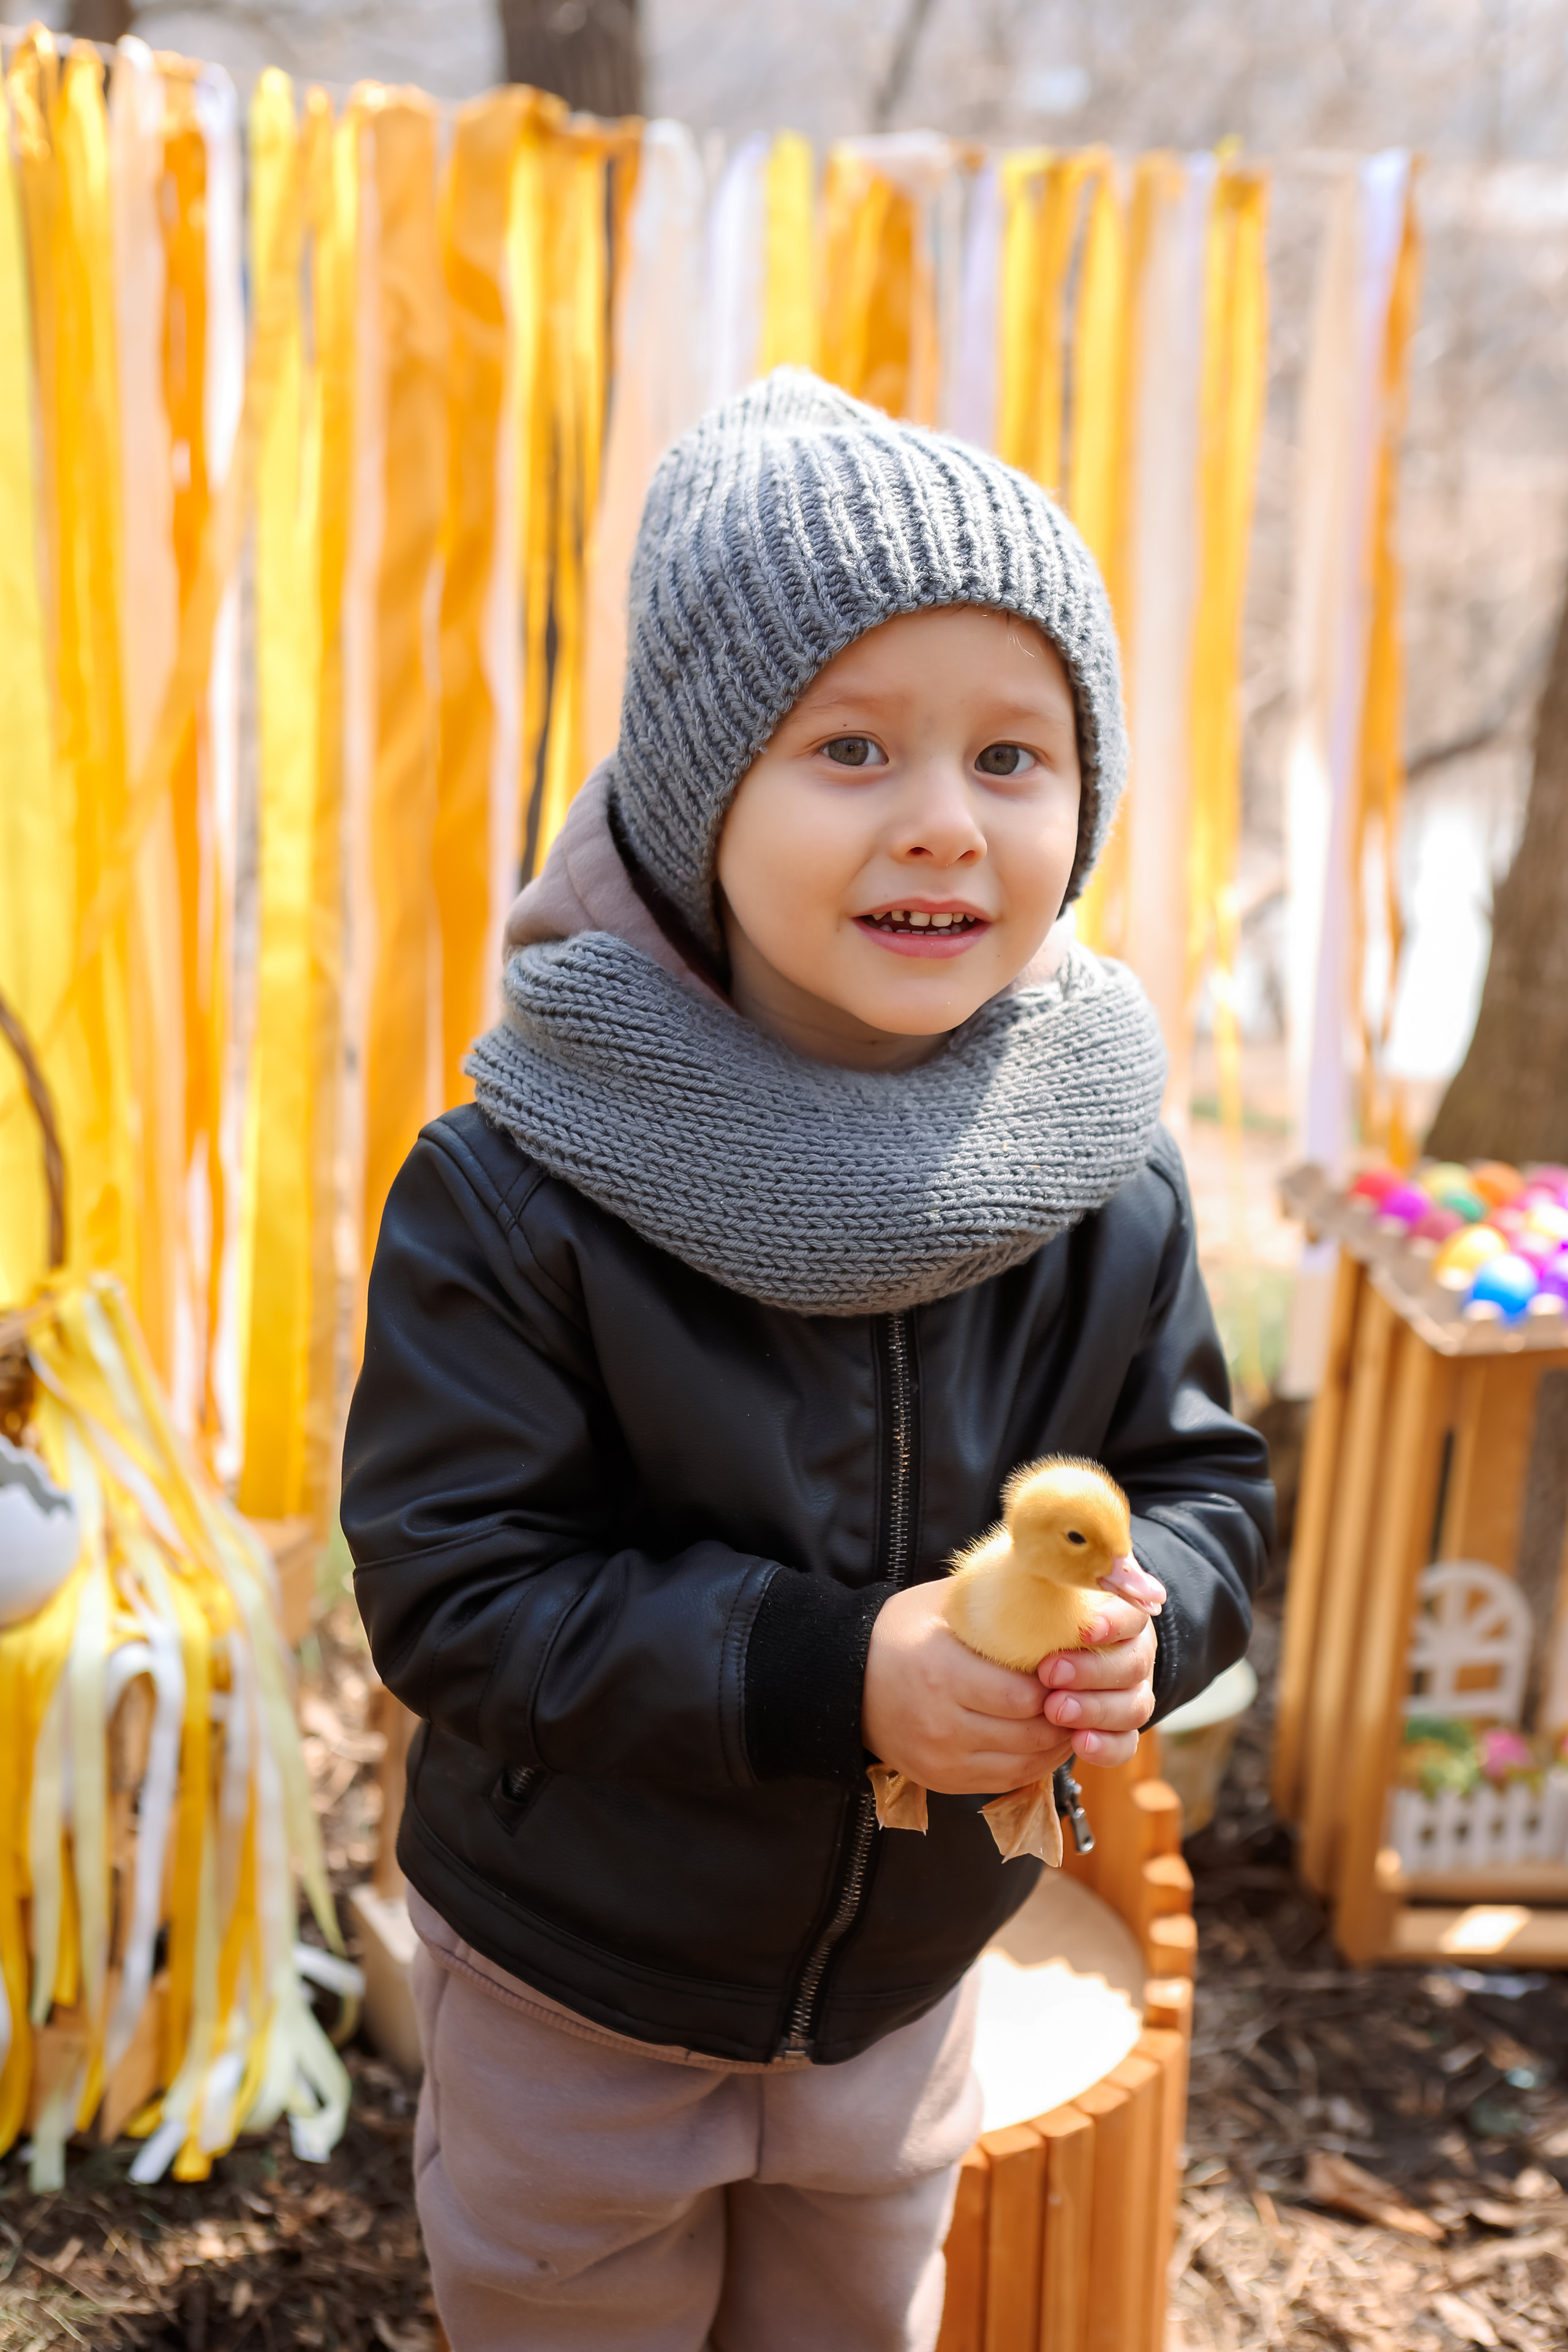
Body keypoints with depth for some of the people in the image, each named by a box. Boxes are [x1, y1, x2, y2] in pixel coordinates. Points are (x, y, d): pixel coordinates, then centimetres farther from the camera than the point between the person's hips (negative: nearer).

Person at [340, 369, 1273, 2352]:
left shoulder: (1107, 1187, -12)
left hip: (907, 1981, 4)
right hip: (576, 1999, -3)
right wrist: (830, 1667, -31)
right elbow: (449, 1590, -24)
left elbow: (1205, 1483, -2)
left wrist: (1143, 1614, -25)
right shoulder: (521, 1193, -25)